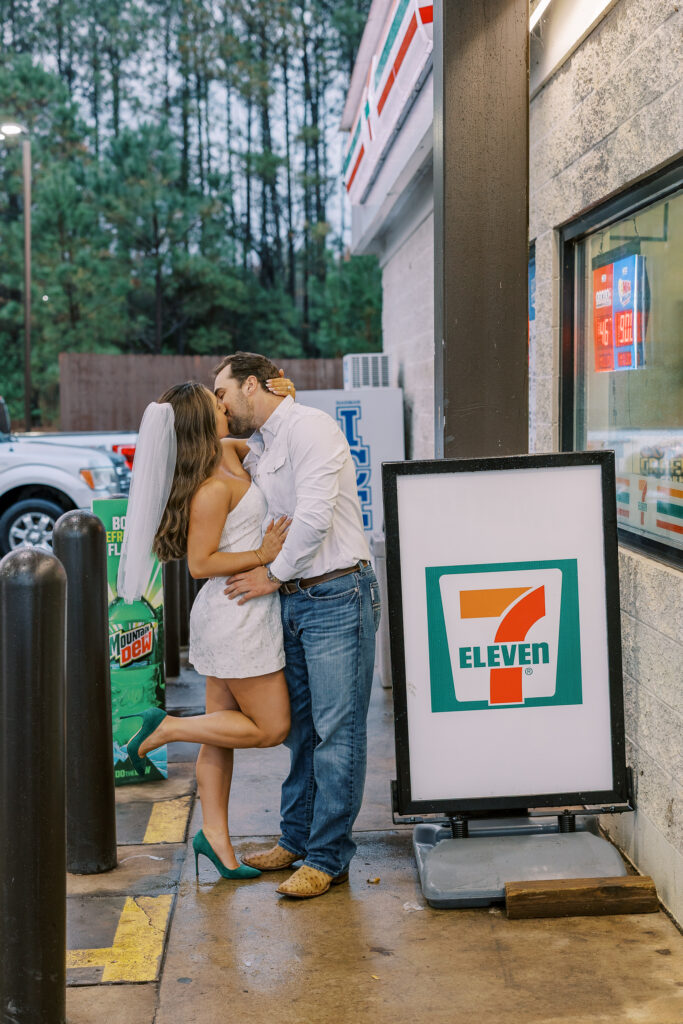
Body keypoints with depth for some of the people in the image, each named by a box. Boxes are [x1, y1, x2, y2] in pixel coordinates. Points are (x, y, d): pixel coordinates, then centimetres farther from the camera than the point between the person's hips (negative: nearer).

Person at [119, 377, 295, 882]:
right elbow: (201, 562, -18)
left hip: (232, 616, 9)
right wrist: (261, 555, -21)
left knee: (224, 729, 14)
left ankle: (215, 833, 23)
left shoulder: (228, 453, 5)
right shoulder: (212, 489, -21)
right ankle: (166, 727, 6)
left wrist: (283, 397, 6)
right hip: (237, 616, -9)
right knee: (271, 727, 1)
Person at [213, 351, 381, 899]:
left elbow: (315, 516, -19)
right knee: (300, 726, 15)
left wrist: (274, 573, -11)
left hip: (337, 597, -9)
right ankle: (296, 838, 27)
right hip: (292, 601, 9)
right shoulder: (256, 451, 16)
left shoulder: (311, 427, -11)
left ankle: (328, 857, 3)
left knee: (336, 730, -3)